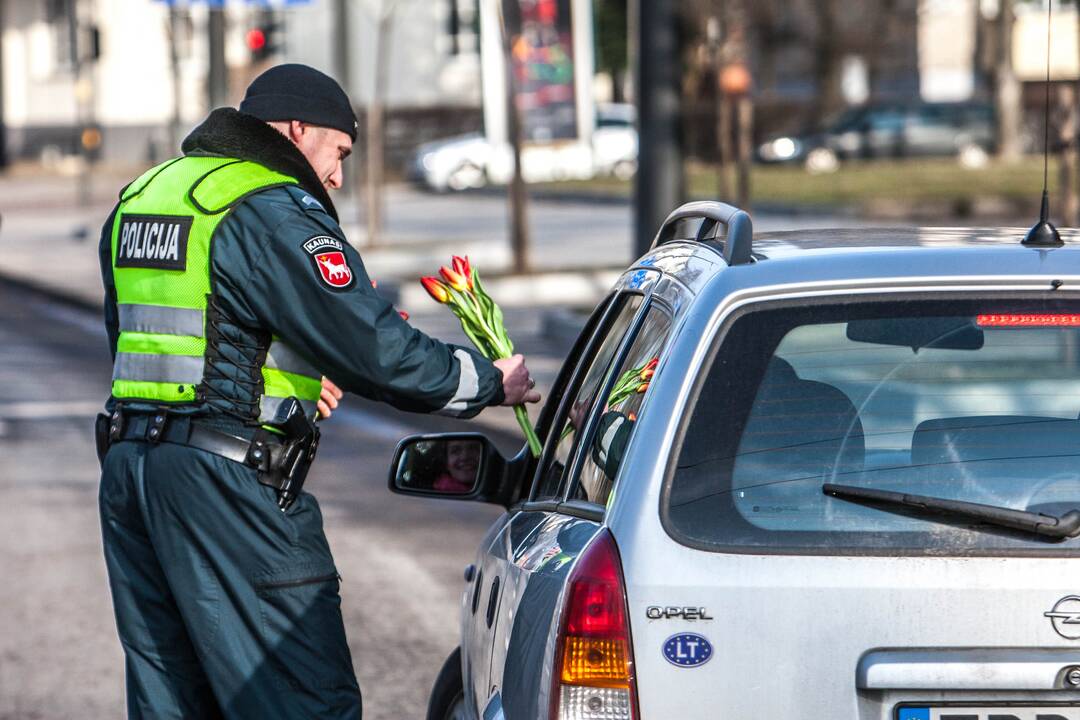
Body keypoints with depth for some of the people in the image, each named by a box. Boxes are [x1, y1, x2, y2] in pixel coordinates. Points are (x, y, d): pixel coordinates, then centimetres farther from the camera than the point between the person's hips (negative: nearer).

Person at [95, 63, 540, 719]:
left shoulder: (140, 198, 19)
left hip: (128, 466, 9)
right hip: (226, 480, -9)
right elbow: (376, 351, -15)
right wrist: (490, 382, 0)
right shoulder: (274, 213, -9)